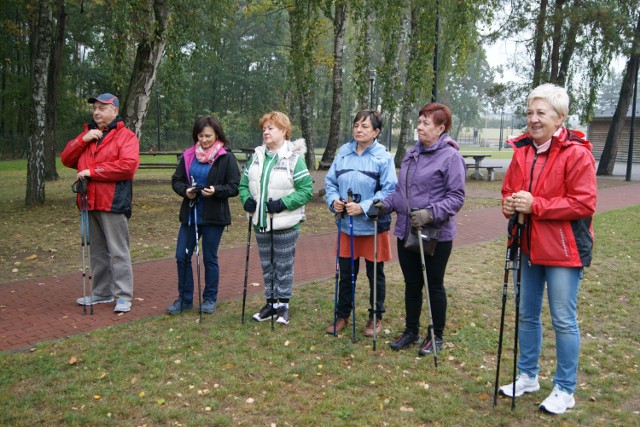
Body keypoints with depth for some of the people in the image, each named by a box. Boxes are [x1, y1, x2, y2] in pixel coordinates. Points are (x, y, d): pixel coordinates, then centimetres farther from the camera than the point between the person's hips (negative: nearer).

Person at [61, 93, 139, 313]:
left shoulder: (126, 136, -5)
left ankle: (123, 296, 1)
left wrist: (92, 172, -17)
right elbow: (66, 159, 12)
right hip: (90, 203, 7)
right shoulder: (87, 134, 17)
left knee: (118, 251, -5)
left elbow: (128, 165, -20)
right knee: (98, 251, 15)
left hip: (113, 203, -7)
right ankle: (102, 292, 26)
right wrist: (83, 139, -4)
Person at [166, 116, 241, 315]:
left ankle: (210, 299, 23)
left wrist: (216, 190, -23)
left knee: (210, 258, 7)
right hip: (190, 214, 4)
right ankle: (184, 299, 19)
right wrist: (185, 190, -12)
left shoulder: (227, 158, -5)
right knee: (182, 256, 5)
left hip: (213, 217, -4)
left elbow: (234, 187, -7)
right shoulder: (188, 155, 6)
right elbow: (176, 180, 8)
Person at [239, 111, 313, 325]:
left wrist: (282, 203, -22)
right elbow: (244, 183, 14)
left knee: (283, 267, 6)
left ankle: (283, 305, 19)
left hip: (285, 225, -6)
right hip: (261, 222, 6)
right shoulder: (257, 156, 7)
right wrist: (246, 199, -6)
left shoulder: (294, 158, -12)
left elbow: (306, 189, -15)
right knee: (267, 266, 15)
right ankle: (271, 303, 28)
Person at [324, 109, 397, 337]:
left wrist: (363, 207, -23)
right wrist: (334, 200, -11)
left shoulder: (383, 156, -10)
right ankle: (342, 315, 30)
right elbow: (330, 181, 8)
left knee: (375, 274, 12)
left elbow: (389, 191, -15)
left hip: (374, 226, -4)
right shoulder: (343, 152, 3)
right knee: (346, 273, 14)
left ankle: (376, 318, 29)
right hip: (346, 225, 4)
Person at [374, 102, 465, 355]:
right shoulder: (412, 154, 9)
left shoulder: (450, 156, -12)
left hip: (436, 235, -6)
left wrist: (431, 213, -27)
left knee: (434, 285, 9)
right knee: (411, 284, 16)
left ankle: (436, 336, 25)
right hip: (406, 232, 6)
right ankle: (411, 331, 32)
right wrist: (387, 204, -1)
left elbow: (456, 197, -15)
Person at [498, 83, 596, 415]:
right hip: (527, 247, 7)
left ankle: (564, 389, 19)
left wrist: (535, 205, -23)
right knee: (526, 315, 16)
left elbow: (584, 204, -19)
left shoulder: (576, 153, -13)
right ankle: (527, 376, 34)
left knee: (563, 320, 3)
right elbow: (508, 190, 16)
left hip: (562, 250, -6)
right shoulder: (521, 151, 7)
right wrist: (509, 204, -8)